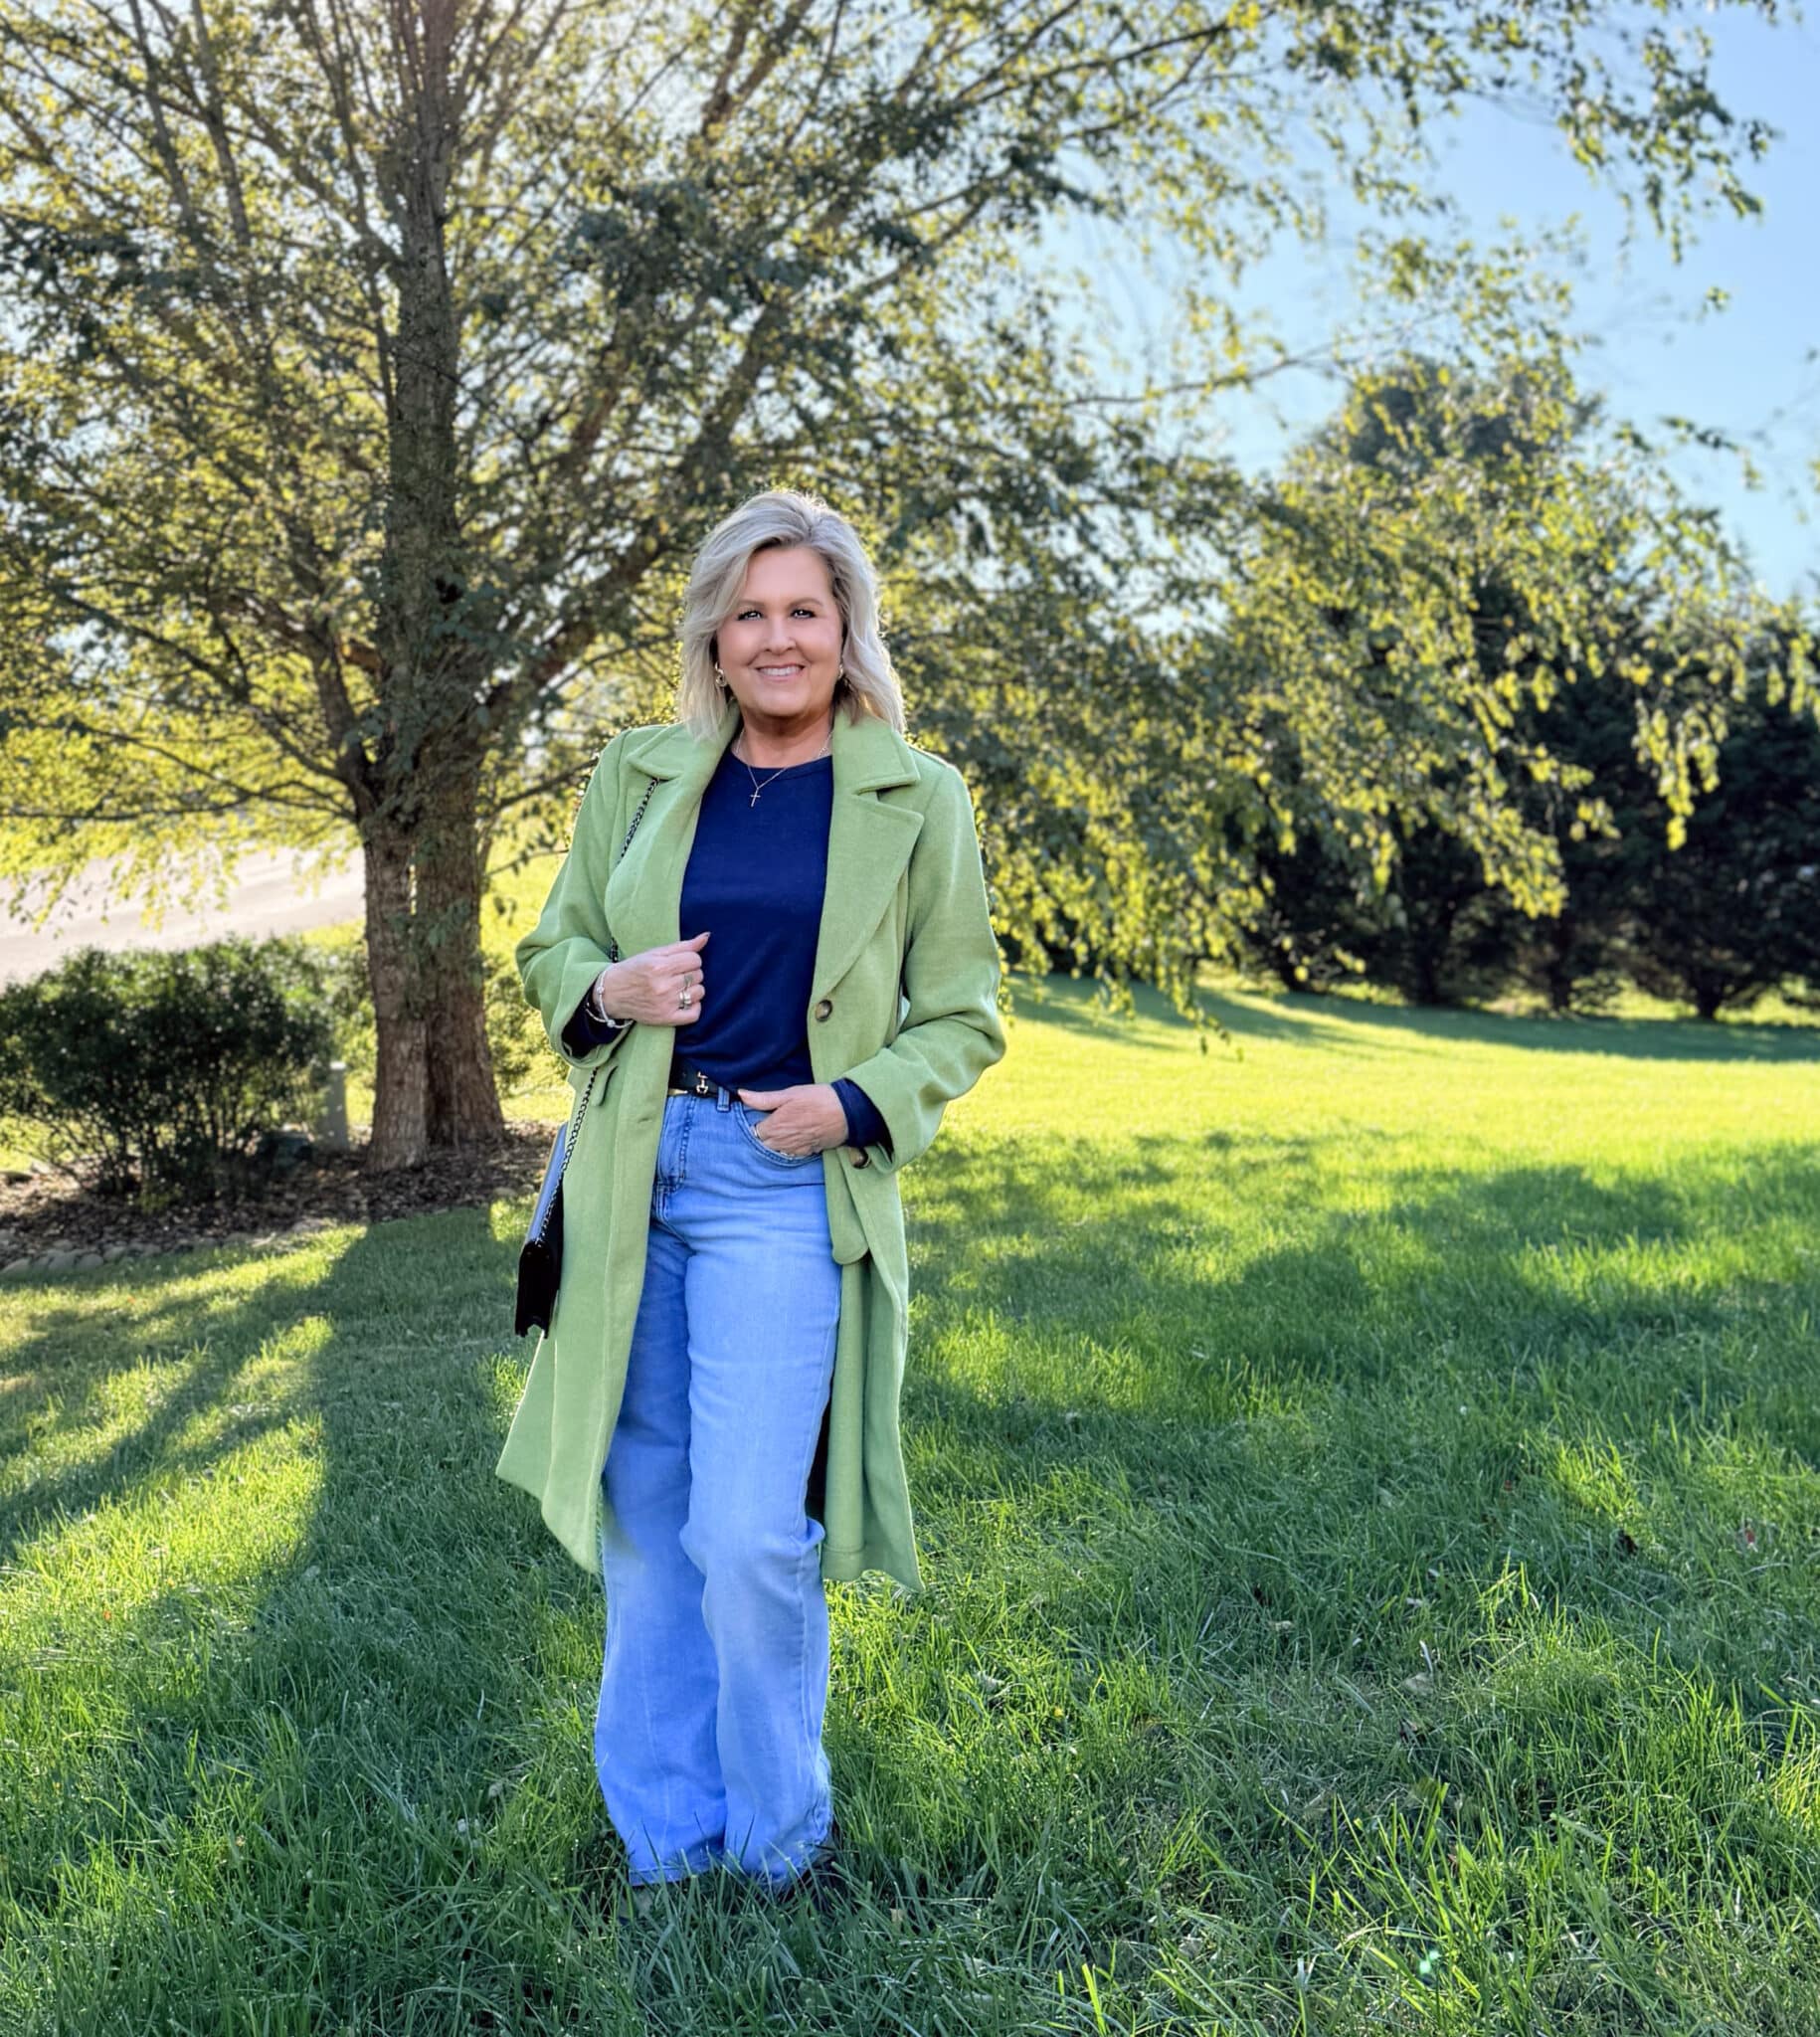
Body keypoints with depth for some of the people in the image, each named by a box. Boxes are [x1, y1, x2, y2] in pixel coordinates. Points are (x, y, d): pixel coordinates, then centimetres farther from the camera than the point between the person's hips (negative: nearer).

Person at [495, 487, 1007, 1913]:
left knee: (750, 1537, -7)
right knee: (643, 1519, 10)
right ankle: (668, 1839, 28)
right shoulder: (640, 775, 9)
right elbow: (552, 948, 17)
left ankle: (784, 1847, 19)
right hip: (636, 1168, 4)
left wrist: (857, 1104, -13)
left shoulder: (918, 800, 2)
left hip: (789, 1183, -3)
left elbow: (962, 1019, 5)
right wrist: (611, 991, -6)